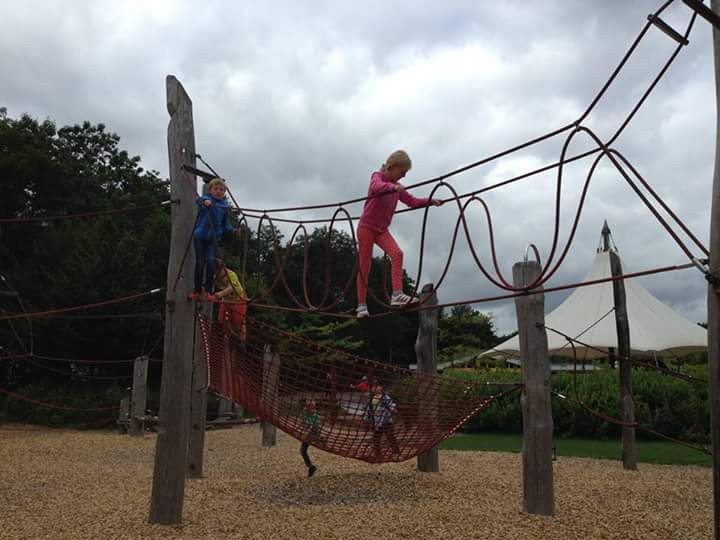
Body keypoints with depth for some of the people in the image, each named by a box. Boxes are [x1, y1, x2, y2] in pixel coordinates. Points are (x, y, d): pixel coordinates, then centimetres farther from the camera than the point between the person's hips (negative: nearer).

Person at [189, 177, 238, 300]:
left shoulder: (225, 206, 4)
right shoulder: (206, 199, -5)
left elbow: (226, 224, 10)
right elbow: (198, 200, -30)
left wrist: (233, 230, -9)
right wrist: (204, 202, -53)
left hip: (214, 238, 2)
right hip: (200, 236, -2)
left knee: (211, 261, -14)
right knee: (200, 263, 2)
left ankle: (208, 291, -4)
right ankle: (197, 290, 17)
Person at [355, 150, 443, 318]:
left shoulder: (397, 187, 12)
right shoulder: (377, 176, -7)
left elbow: (412, 201, 16)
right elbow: (376, 186, -31)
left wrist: (430, 201, 1)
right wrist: (393, 187, -51)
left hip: (382, 229, 6)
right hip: (366, 227, -6)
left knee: (397, 254, -19)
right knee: (365, 266, -3)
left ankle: (397, 295, -25)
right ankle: (362, 305, 6)